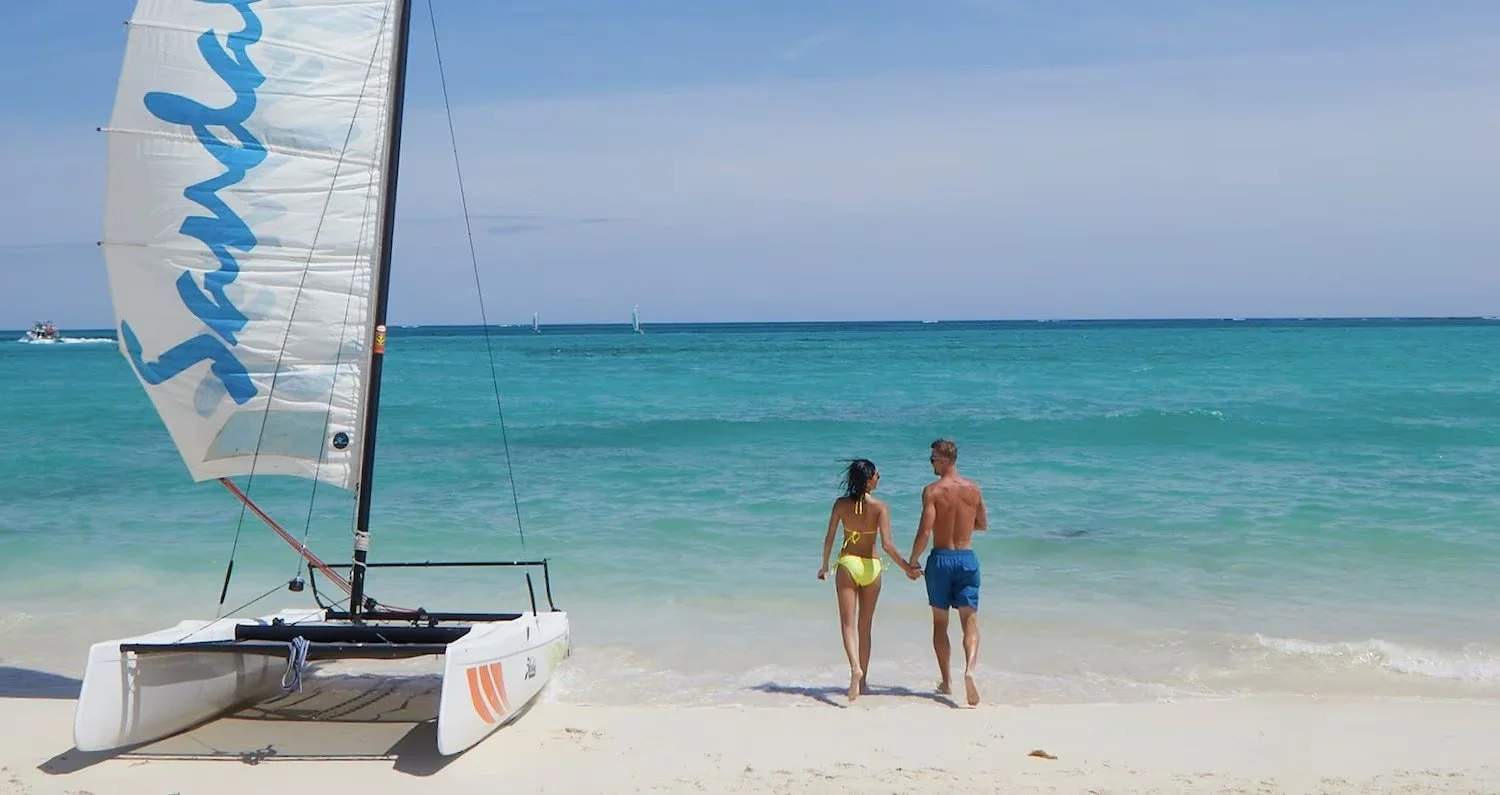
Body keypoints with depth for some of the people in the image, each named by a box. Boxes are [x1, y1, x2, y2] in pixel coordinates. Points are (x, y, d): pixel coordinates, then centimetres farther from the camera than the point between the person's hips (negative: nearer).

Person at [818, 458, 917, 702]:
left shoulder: (841, 504, -3)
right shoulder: (880, 507, -9)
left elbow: (829, 539, 0)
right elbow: (886, 544, -16)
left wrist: (824, 567, 14)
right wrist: (906, 567, -6)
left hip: (847, 564, 0)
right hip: (871, 566, 0)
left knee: (848, 623, -2)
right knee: (865, 626, 13)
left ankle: (855, 668, -27)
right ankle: (862, 681, 19)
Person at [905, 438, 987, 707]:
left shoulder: (932, 490, -11)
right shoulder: (974, 489, 3)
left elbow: (924, 531, -17)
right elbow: (983, 525, 15)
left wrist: (911, 563, -6)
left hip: (941, 559, -2)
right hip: (967, 558, 2)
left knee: (940, 622, 12)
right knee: (970, 621, 2)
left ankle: (946, 681, 18)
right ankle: (969, 669, -23)